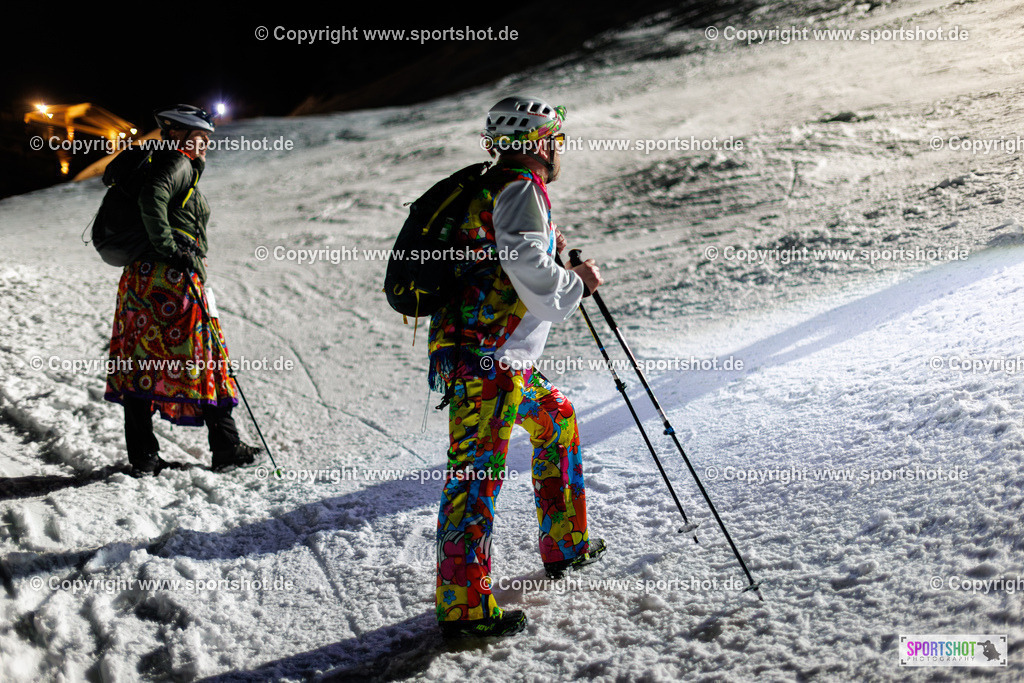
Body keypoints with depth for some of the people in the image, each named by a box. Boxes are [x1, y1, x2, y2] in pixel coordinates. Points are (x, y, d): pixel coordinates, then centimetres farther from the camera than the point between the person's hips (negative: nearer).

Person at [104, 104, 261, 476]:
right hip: (173, 278, -9)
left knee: (139, 365, 6)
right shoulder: (179, 164, -6)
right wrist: (168, 247, -19)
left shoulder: (160, 163, 22)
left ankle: (142, 456, 8)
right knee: (205, 361, 0)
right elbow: (152, 198, -23)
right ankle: (227, 449, 8)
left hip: (139, 277, 9)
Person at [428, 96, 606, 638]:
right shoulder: (521, 189, -9)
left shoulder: (497, 187, 21)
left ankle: (564, 544, 34)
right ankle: (462, 606, -7)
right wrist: (577, 282, -8)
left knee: (557, 420, 25)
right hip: (484, 355, -11)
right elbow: (526, 267, -23)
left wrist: (545, 249, 22)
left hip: (501, 357, 11)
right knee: (478, 472, -10)